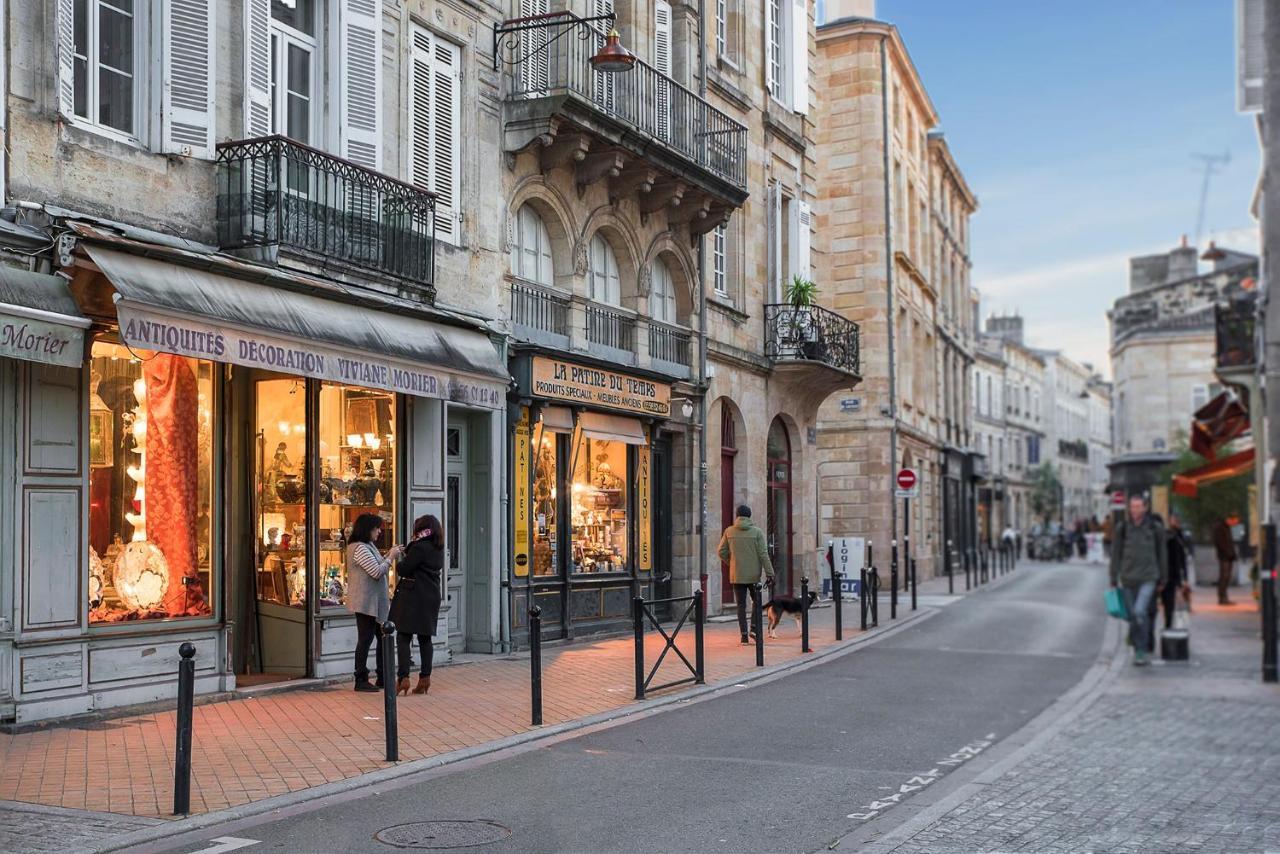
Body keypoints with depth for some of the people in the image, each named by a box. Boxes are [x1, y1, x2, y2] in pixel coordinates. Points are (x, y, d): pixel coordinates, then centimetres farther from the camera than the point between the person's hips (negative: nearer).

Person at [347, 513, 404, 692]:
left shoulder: (367, 546, 16)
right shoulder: (360, 548, -17)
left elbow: (376, 567, 19)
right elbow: (377, 572, -20)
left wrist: (389, 555, 8)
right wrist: (391, 557, -10)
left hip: (374, 602, 11)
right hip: (366, 602, -11)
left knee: (383, 638, 12)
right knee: (365, 640, -4)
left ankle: (383, 678, 19)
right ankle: (361, 681, 2)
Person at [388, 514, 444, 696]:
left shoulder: (419, 548, -15)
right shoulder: (439, 549, 11)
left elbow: (403, 569, -15)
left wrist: (397, 563, 8)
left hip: (413, 597, -8)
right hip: (431, 597, 8)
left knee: (403, 637, -5)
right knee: (425, 638, 11)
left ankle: (403, 678, -14)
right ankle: (425, 678, 12)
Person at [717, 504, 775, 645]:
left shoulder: (729, 531, 1)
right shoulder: (757, 532, -5)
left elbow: (722, 552, 3)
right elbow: (763, 554, -8)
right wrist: (769, 573, -5)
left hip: (736, 575, 2)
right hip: (754, 575, -1)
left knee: (741, 605, 6)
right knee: (757, 601, 15)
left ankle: (744, 636, 3)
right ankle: (754, 628, 0)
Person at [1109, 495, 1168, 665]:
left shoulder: (1156, 528, 0)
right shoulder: (1122, 528, 3)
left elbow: (1162, 554, 8)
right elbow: (1116, 554, 7)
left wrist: (1162, 580, 9)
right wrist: (1113, 580, 5)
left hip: (1148, 578, -3)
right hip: (1128, 579, 3)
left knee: (1140, 611, -19)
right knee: (1133, 616, 7)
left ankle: (1142, 651, -10)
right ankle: (1138, 649, 21)